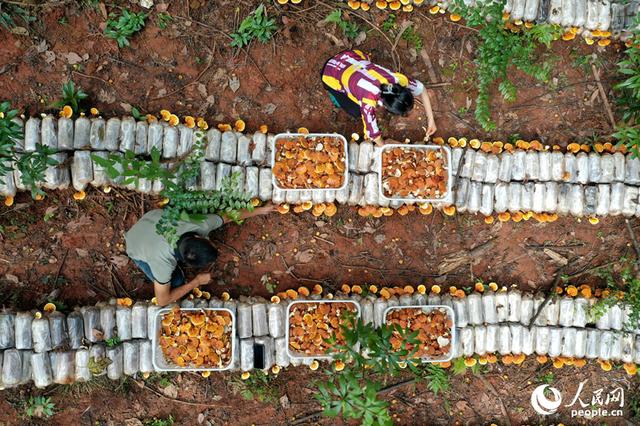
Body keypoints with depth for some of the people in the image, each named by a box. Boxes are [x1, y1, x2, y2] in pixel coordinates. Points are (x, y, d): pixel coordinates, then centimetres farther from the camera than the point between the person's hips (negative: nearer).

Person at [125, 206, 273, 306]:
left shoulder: (201, 224, -37)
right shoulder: (163, 263, -46)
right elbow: (162, 301, -29)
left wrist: (261, 210, -6)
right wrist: (196, 282, -26)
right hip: (138, 247, -4)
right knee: (176, 282, -17)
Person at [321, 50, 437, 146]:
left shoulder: (396, 79, -25)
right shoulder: (368, 102, -39)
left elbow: (421, 89, -6)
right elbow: (372, 132, -24)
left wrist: (430, 119, -8)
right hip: (332, 74, -5)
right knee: (357, 112, -3)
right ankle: (337, 95, 19)